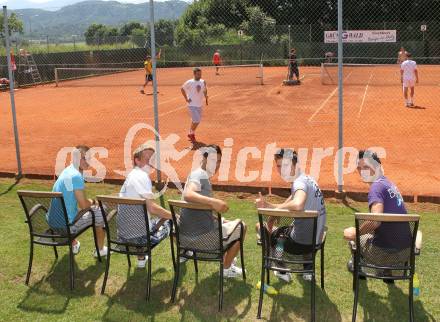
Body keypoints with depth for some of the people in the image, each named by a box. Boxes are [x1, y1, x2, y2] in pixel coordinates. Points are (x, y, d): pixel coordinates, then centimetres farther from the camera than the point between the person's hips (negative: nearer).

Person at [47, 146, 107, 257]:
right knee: (100, 212, 8)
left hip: (52, 222, 9)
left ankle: (73, 245, 45)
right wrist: (93, 202, 3)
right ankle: (100, 250, 23)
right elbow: (83, 205, -17)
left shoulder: (67, 170, 9)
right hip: (66, 225, -9)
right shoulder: (76, 176, -22)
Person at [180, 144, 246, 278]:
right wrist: (213, 201, -47)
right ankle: (226, 268, 20)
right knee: (240, 226, 10)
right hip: (201, 234, -9)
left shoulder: (202, 176, 13)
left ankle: (226, 257, 40)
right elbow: (187, 195, -38)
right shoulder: (198, 175, -16)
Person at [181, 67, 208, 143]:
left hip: (200, 105, 5)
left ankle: (191, 134, 34)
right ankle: (192, 134, 11)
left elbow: (205, 90, 19)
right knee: (196, 121, -12)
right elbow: (182, 89, 2)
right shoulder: (189, 82, -10)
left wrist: (206, 96, 1)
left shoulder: (203, 82, 3)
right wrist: (186, 99, -3)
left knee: (195, 120, 14)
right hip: (192, 105, -5)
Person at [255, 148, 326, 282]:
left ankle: (282, 271, 18)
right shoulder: (309, 180, 12)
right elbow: (286, 206, 14)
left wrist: (277, 208, -21)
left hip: (300, 244, -9)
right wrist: (267, 204, -3)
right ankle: (308, 270, 30)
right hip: (316, 242, 9)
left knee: (260, 226, 12)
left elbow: (297, 205, -40)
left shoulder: (300, 182, -18)